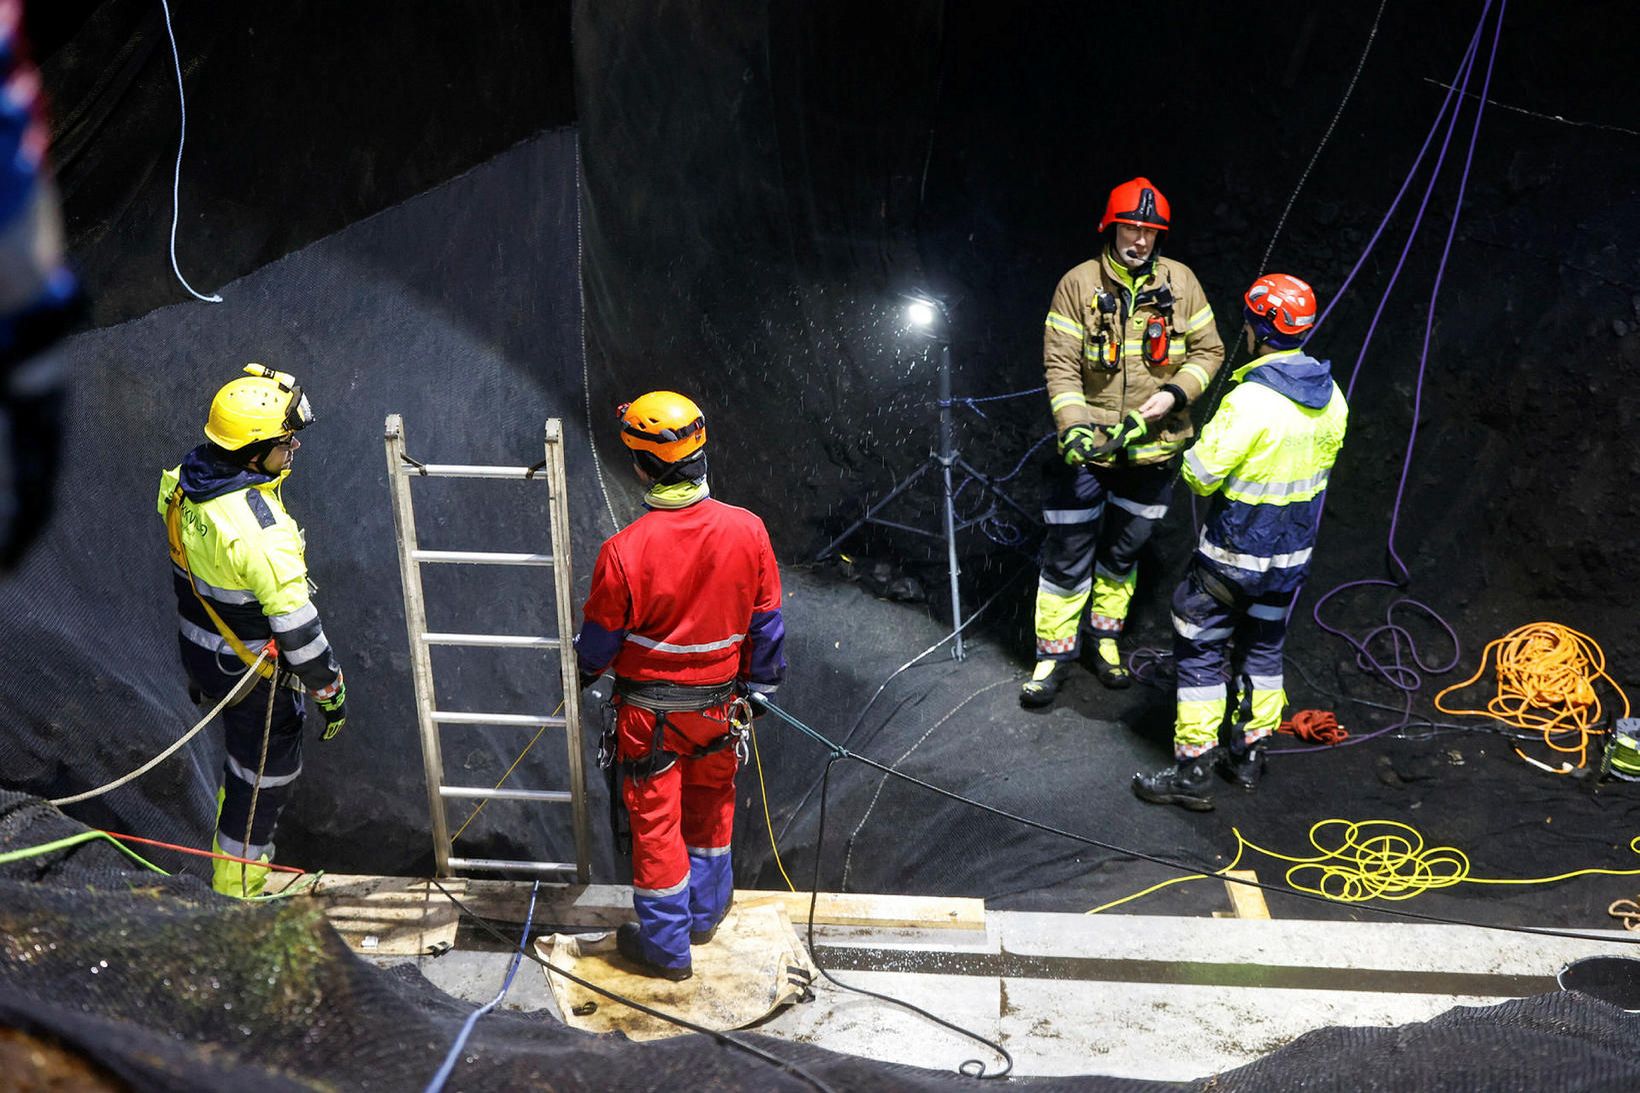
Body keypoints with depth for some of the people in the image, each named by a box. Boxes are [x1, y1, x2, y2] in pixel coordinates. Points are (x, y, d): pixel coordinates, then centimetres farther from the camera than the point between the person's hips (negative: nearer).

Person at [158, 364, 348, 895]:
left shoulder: (185, 479, -7)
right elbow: (295, 621, -28)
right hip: (253, 670, -9)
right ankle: (238, 889, 29)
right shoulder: (260, 528, -35)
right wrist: (331, 690, -16)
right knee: (268, 771, 12)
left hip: (200, 650, 9)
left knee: (246, 749, 31)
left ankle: (232, 847, 52)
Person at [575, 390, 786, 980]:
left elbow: (599, 637, -9)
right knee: (711, 807, 25)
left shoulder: (624, 550, -25)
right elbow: (766, 621, -4)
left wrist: (584, 670, 14)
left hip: (649, 711, -3)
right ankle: (705, 913, 44)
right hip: (719, 704, 3)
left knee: (655, 821, 13)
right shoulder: (748, 530, -16)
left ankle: (666, 945, 28)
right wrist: (759, 685, 13)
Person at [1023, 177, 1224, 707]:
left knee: (1124, 550, 19)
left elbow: (1207, 350, 4)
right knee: (1068, 555, 2)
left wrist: (1175, 393, -14)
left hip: (1152, 447, 3)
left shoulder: (1180, 281, -2)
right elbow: (1060, 365, -11)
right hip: (1086, 448, -2)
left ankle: (1105, 638, 38)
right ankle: (1054, 652, 17)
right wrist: (1073, 425, -25)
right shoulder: (1078, 284, -9)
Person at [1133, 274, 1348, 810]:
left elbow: (1200, 474, -22)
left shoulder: (1251, 400, -26)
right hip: (1293, 551, 7)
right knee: (1264, 646, 20)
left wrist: (1196, 455, -2)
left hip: (1234, 553, -7)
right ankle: (1249, 755, 31)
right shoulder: (1330, 397, -2)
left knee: (1200, 650, 5)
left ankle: (1193, 771, 9)